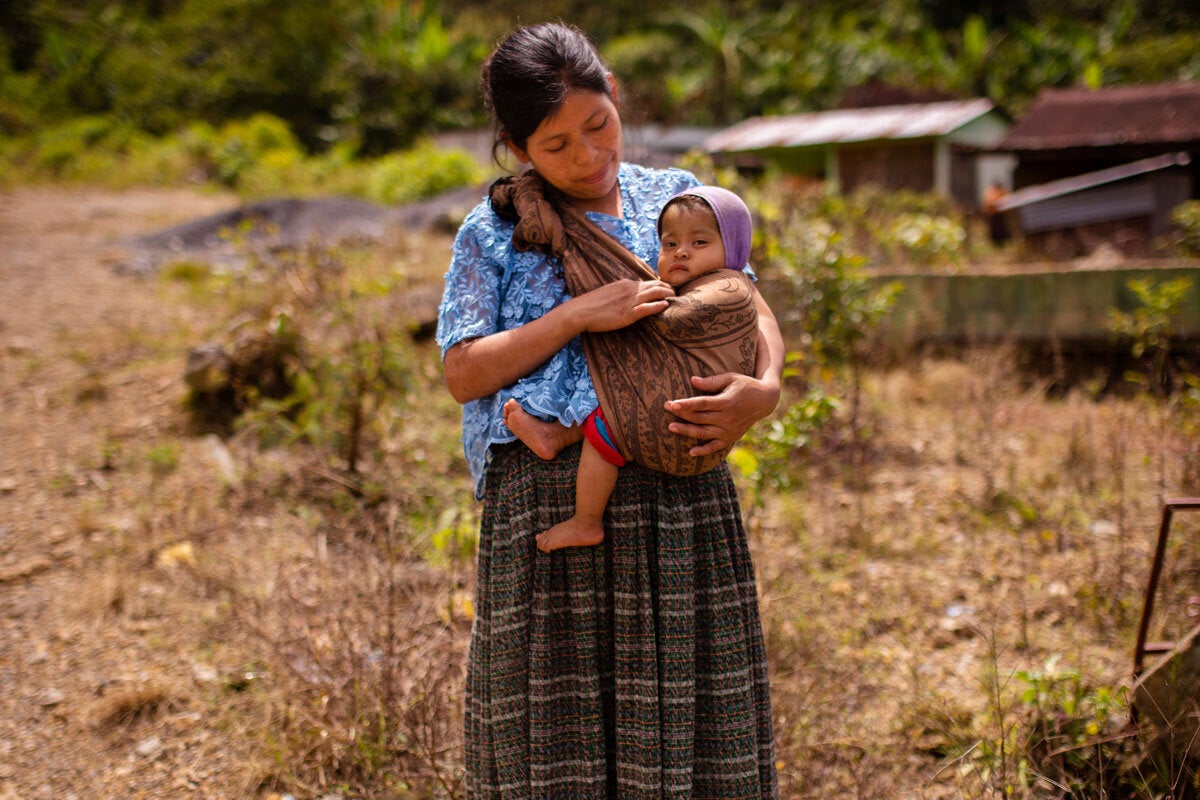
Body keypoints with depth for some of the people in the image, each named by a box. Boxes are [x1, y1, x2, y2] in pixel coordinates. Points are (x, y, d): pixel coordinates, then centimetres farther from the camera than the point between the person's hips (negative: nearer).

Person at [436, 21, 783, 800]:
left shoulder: (677, 198, 11)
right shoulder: (494, 231, 6)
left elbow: (754, 311, 10)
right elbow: (463, 373, -2)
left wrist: (763, 389, -11)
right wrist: (577, 315, -13)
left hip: (679, 495, 2)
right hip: (544, 495, -1)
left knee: (684, 728, 5)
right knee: (551, 734, 4)